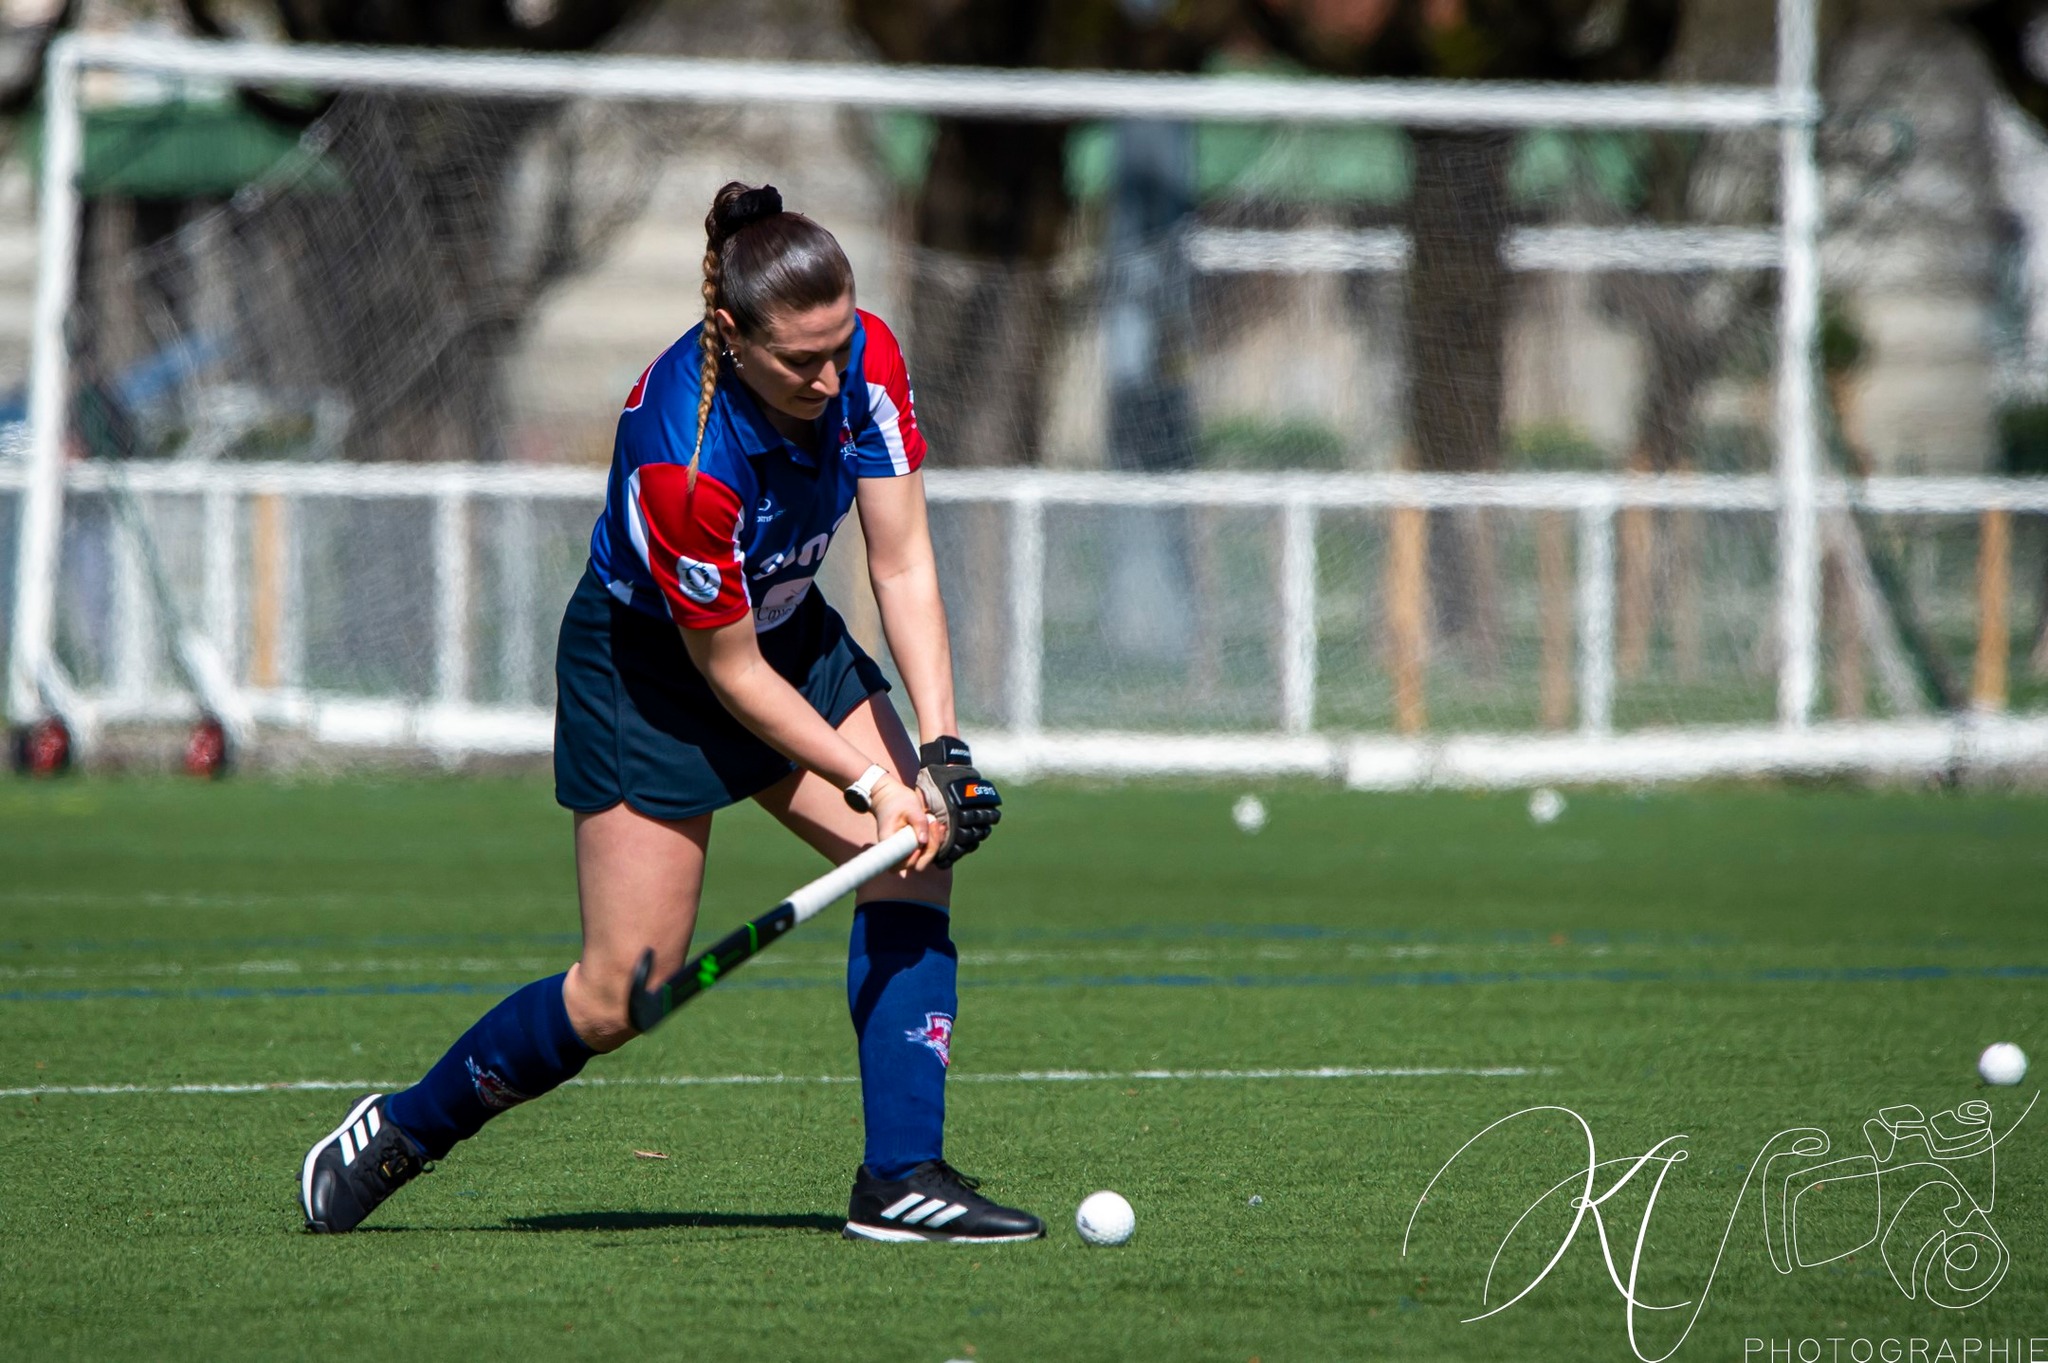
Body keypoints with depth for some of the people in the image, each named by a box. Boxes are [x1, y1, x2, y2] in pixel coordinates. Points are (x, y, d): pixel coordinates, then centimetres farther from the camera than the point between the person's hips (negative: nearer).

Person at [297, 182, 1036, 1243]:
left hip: (789, 629, 6)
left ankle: (901, 1176, -11)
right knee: (623, 996, -6)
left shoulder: (866, 358, -19)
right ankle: (397, 1132, 16)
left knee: (918, 859, -13)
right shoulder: (683, 461, -37)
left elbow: (901, 560, -13)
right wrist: (871, 783, -22)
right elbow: (732, 674, -24)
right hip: (647, 666, -6)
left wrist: (940, 748, -22)